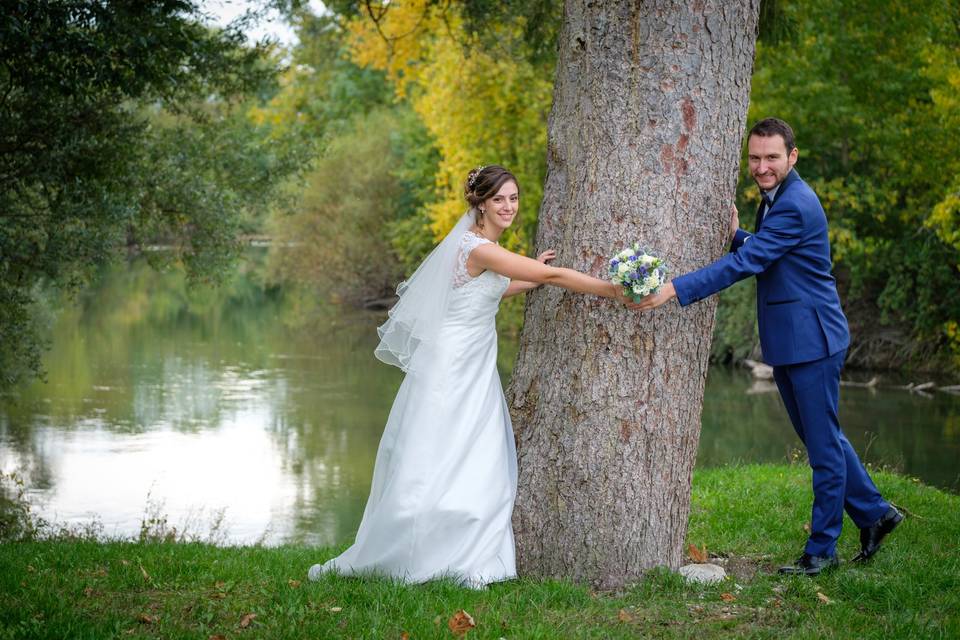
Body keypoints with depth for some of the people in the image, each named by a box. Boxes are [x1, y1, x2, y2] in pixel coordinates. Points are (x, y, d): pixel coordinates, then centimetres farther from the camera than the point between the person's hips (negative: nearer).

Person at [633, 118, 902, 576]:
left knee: (823, 444, 1)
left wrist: (677, 289, -33)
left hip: (812, 341, -10)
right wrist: (736, 235, -3)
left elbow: (747, 263, -28)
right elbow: (760, 257, 18)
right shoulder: (774, 199, 12)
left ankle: (822, 549, 10)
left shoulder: (796, 206, -20)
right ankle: (874, 513, 33)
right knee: (821, 438, 19)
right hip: (785, 345, 10)